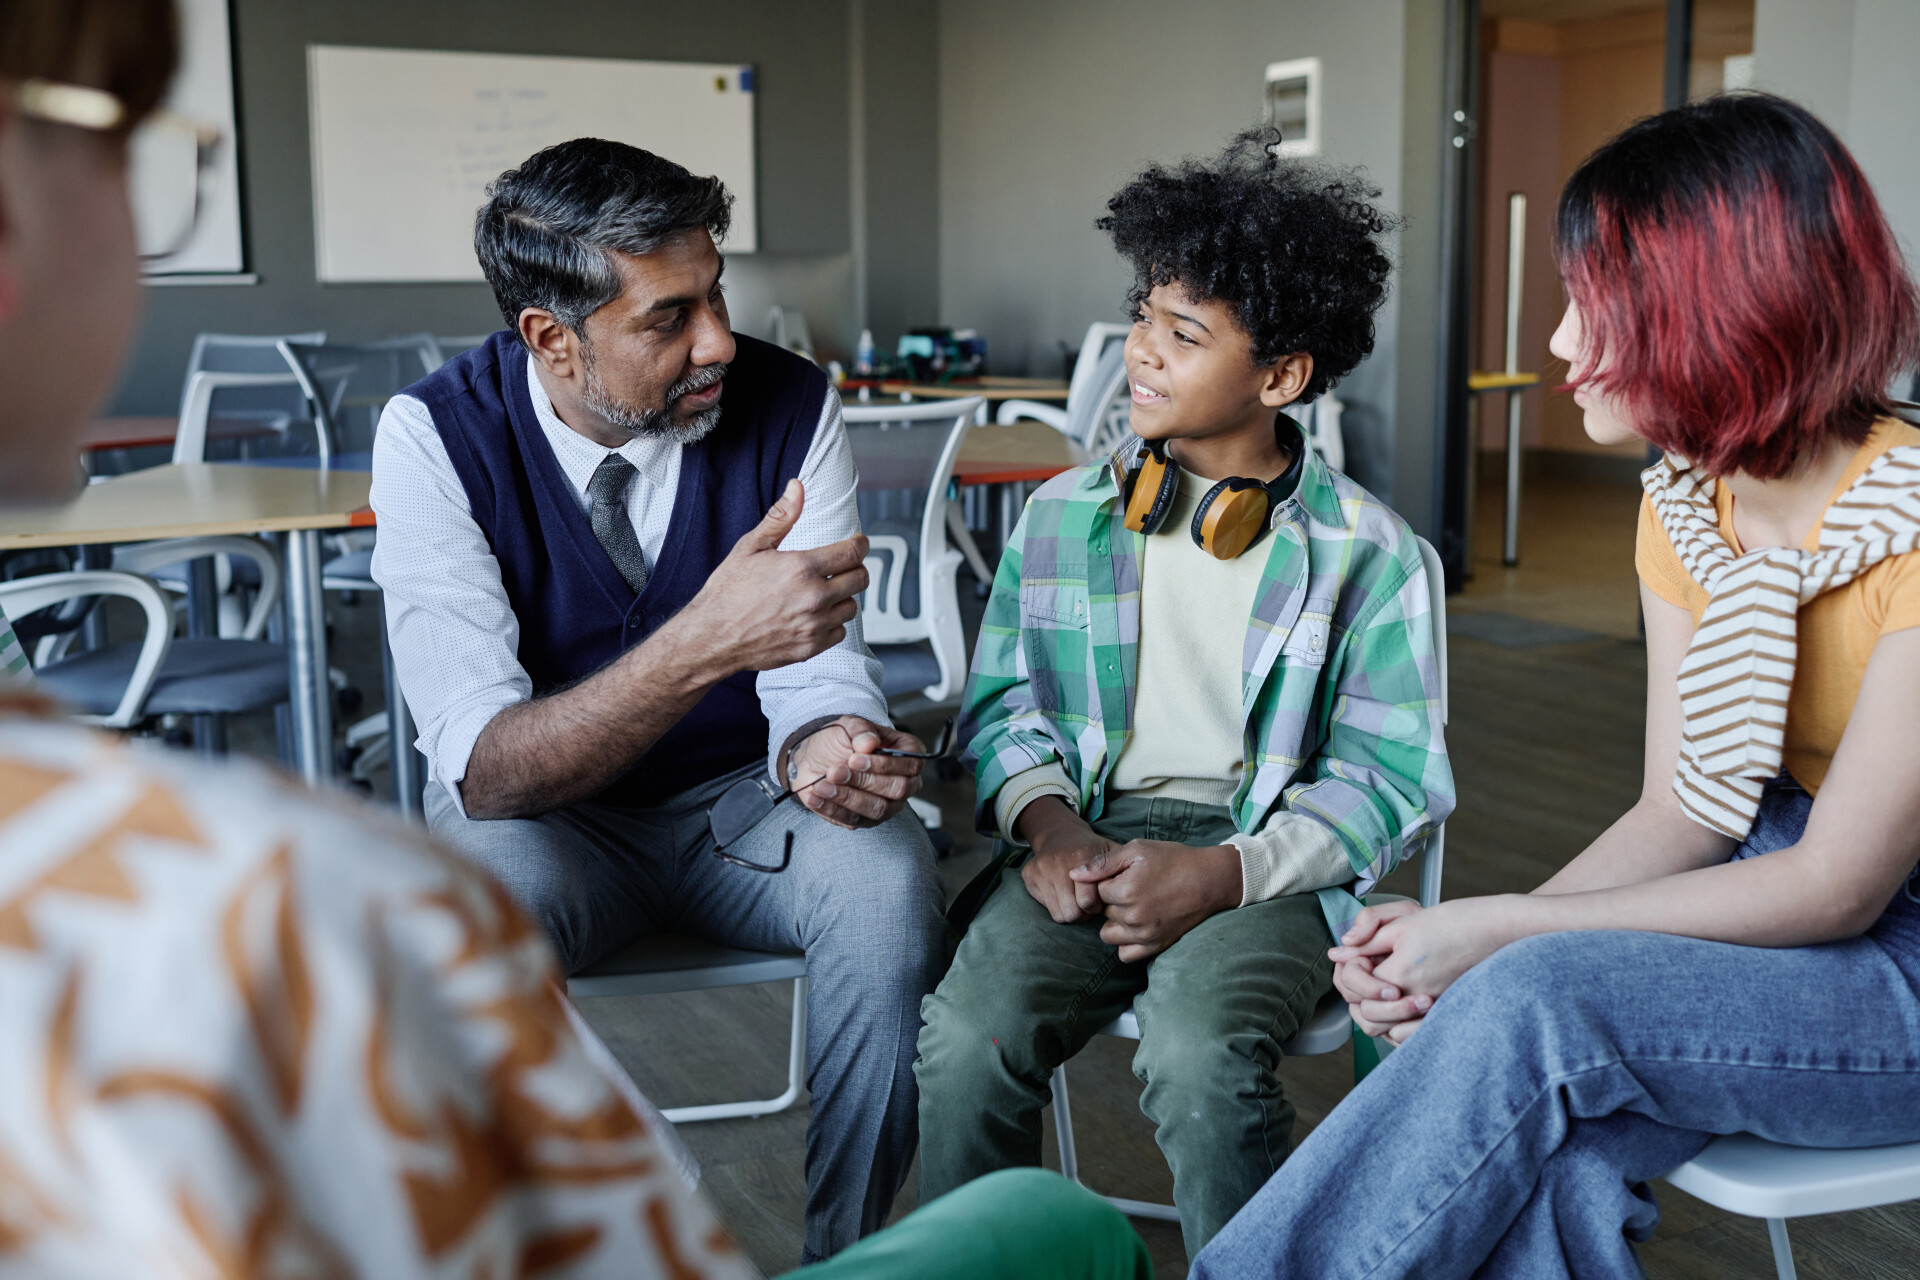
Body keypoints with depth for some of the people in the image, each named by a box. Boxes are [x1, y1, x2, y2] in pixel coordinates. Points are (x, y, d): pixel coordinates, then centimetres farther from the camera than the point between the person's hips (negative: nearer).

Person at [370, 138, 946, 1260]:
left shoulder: (791, 404, -13)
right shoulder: (436, 435, -19)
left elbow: (819, 660, -11)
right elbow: (480, 768, -28)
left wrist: (823, 746, -37)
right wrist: (705, 643, -44)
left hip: (742, 793, 2)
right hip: (547, 818, -1)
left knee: (890, 880, -29)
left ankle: (853, 1254, -6)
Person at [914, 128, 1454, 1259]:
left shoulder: (1367, 553, 0)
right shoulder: (1064, 517, 12)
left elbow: (1390, 778, -3)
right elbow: (1005, 698, 14)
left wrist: (1224, 873, -17)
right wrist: (1047, 823, -7)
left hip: (1266, 854, -2)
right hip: (1090, 836, 3)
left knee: (1202, 1057, -32)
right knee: (967, 1039, -25)